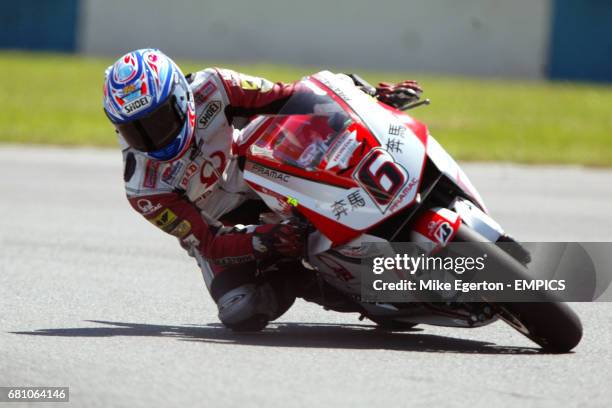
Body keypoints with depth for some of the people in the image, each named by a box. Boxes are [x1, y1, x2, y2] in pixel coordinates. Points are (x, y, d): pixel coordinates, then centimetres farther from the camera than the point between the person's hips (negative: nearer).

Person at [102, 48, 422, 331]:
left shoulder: (209, 89, -21)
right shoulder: (144, 189, -27)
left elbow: (287, 98, -13)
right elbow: (208, 243, -28)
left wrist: (371, 95, -18)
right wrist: (261, 241, -47)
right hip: (221, 229, -3)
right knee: (242, 312, -29)